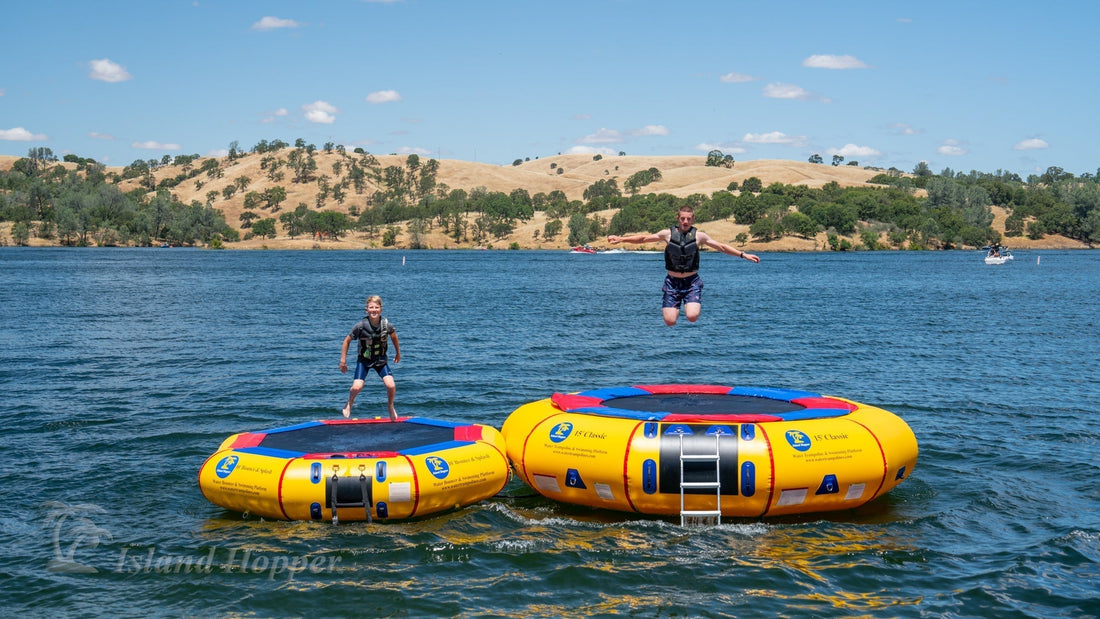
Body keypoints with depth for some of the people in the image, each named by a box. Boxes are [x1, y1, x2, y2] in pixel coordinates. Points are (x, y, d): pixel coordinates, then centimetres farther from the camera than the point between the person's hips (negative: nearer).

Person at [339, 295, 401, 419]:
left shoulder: (387, 325, -16)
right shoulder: (360, 326, -21)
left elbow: (394, 336, 8)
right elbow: (347, 341, -6)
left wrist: (398, 353, 20)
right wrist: (343, 360, -4)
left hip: (380, 359, 2)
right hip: (364, 359, -1)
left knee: (391, 386, -15)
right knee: (357, 387, -18)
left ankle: (391, 407, 16)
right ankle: (349, 403, 17)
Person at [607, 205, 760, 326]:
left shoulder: (699, 236, 1)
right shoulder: (668, 234, 1)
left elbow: (722, 247, 9)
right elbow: (644, 238, 6)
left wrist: (743, 255, 5)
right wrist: (621, 239, -1)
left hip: (692, 282, 0)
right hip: (672, 282, 1)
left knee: (692, 317, -22)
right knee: (670, 321, -9)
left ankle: (690, 305, 15)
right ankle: (675, 308, 27)